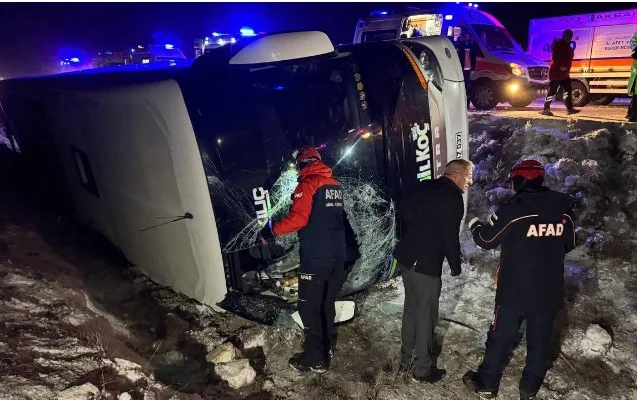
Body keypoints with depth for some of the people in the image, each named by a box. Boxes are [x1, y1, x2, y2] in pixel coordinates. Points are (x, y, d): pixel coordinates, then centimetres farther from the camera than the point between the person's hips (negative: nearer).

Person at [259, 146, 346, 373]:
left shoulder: (308, 184, -12)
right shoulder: (335, 185, 12)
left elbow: (298, 218, -23)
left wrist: (271, 231, -14)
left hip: (315, 258, -8)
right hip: (337, 256, 8)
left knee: (309, 307, 3)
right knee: (327, 303, 19)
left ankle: (314, 359, 10)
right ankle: (323, 346, 33)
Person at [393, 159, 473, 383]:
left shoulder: (425, 187, 9)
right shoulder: (453, 198, -15)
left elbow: (404, 210, 17)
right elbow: (450, 237, -17)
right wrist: (456, 266, -2)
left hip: (406, 257, 9)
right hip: (426, 265, -8)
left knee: (411, 307, 20)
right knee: (426, 315, 5)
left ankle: (406, 358, 33)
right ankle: (423, 369, 19)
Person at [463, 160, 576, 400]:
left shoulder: (513, 209, -16)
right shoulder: (563, 209, -1)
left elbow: (486, 240, -6)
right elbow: (568, 245, 12)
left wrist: (475, 226, 14)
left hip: (515, 290, -4)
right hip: (550, 291, 4)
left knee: (501, 336, 10)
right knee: (540, 340, 17)